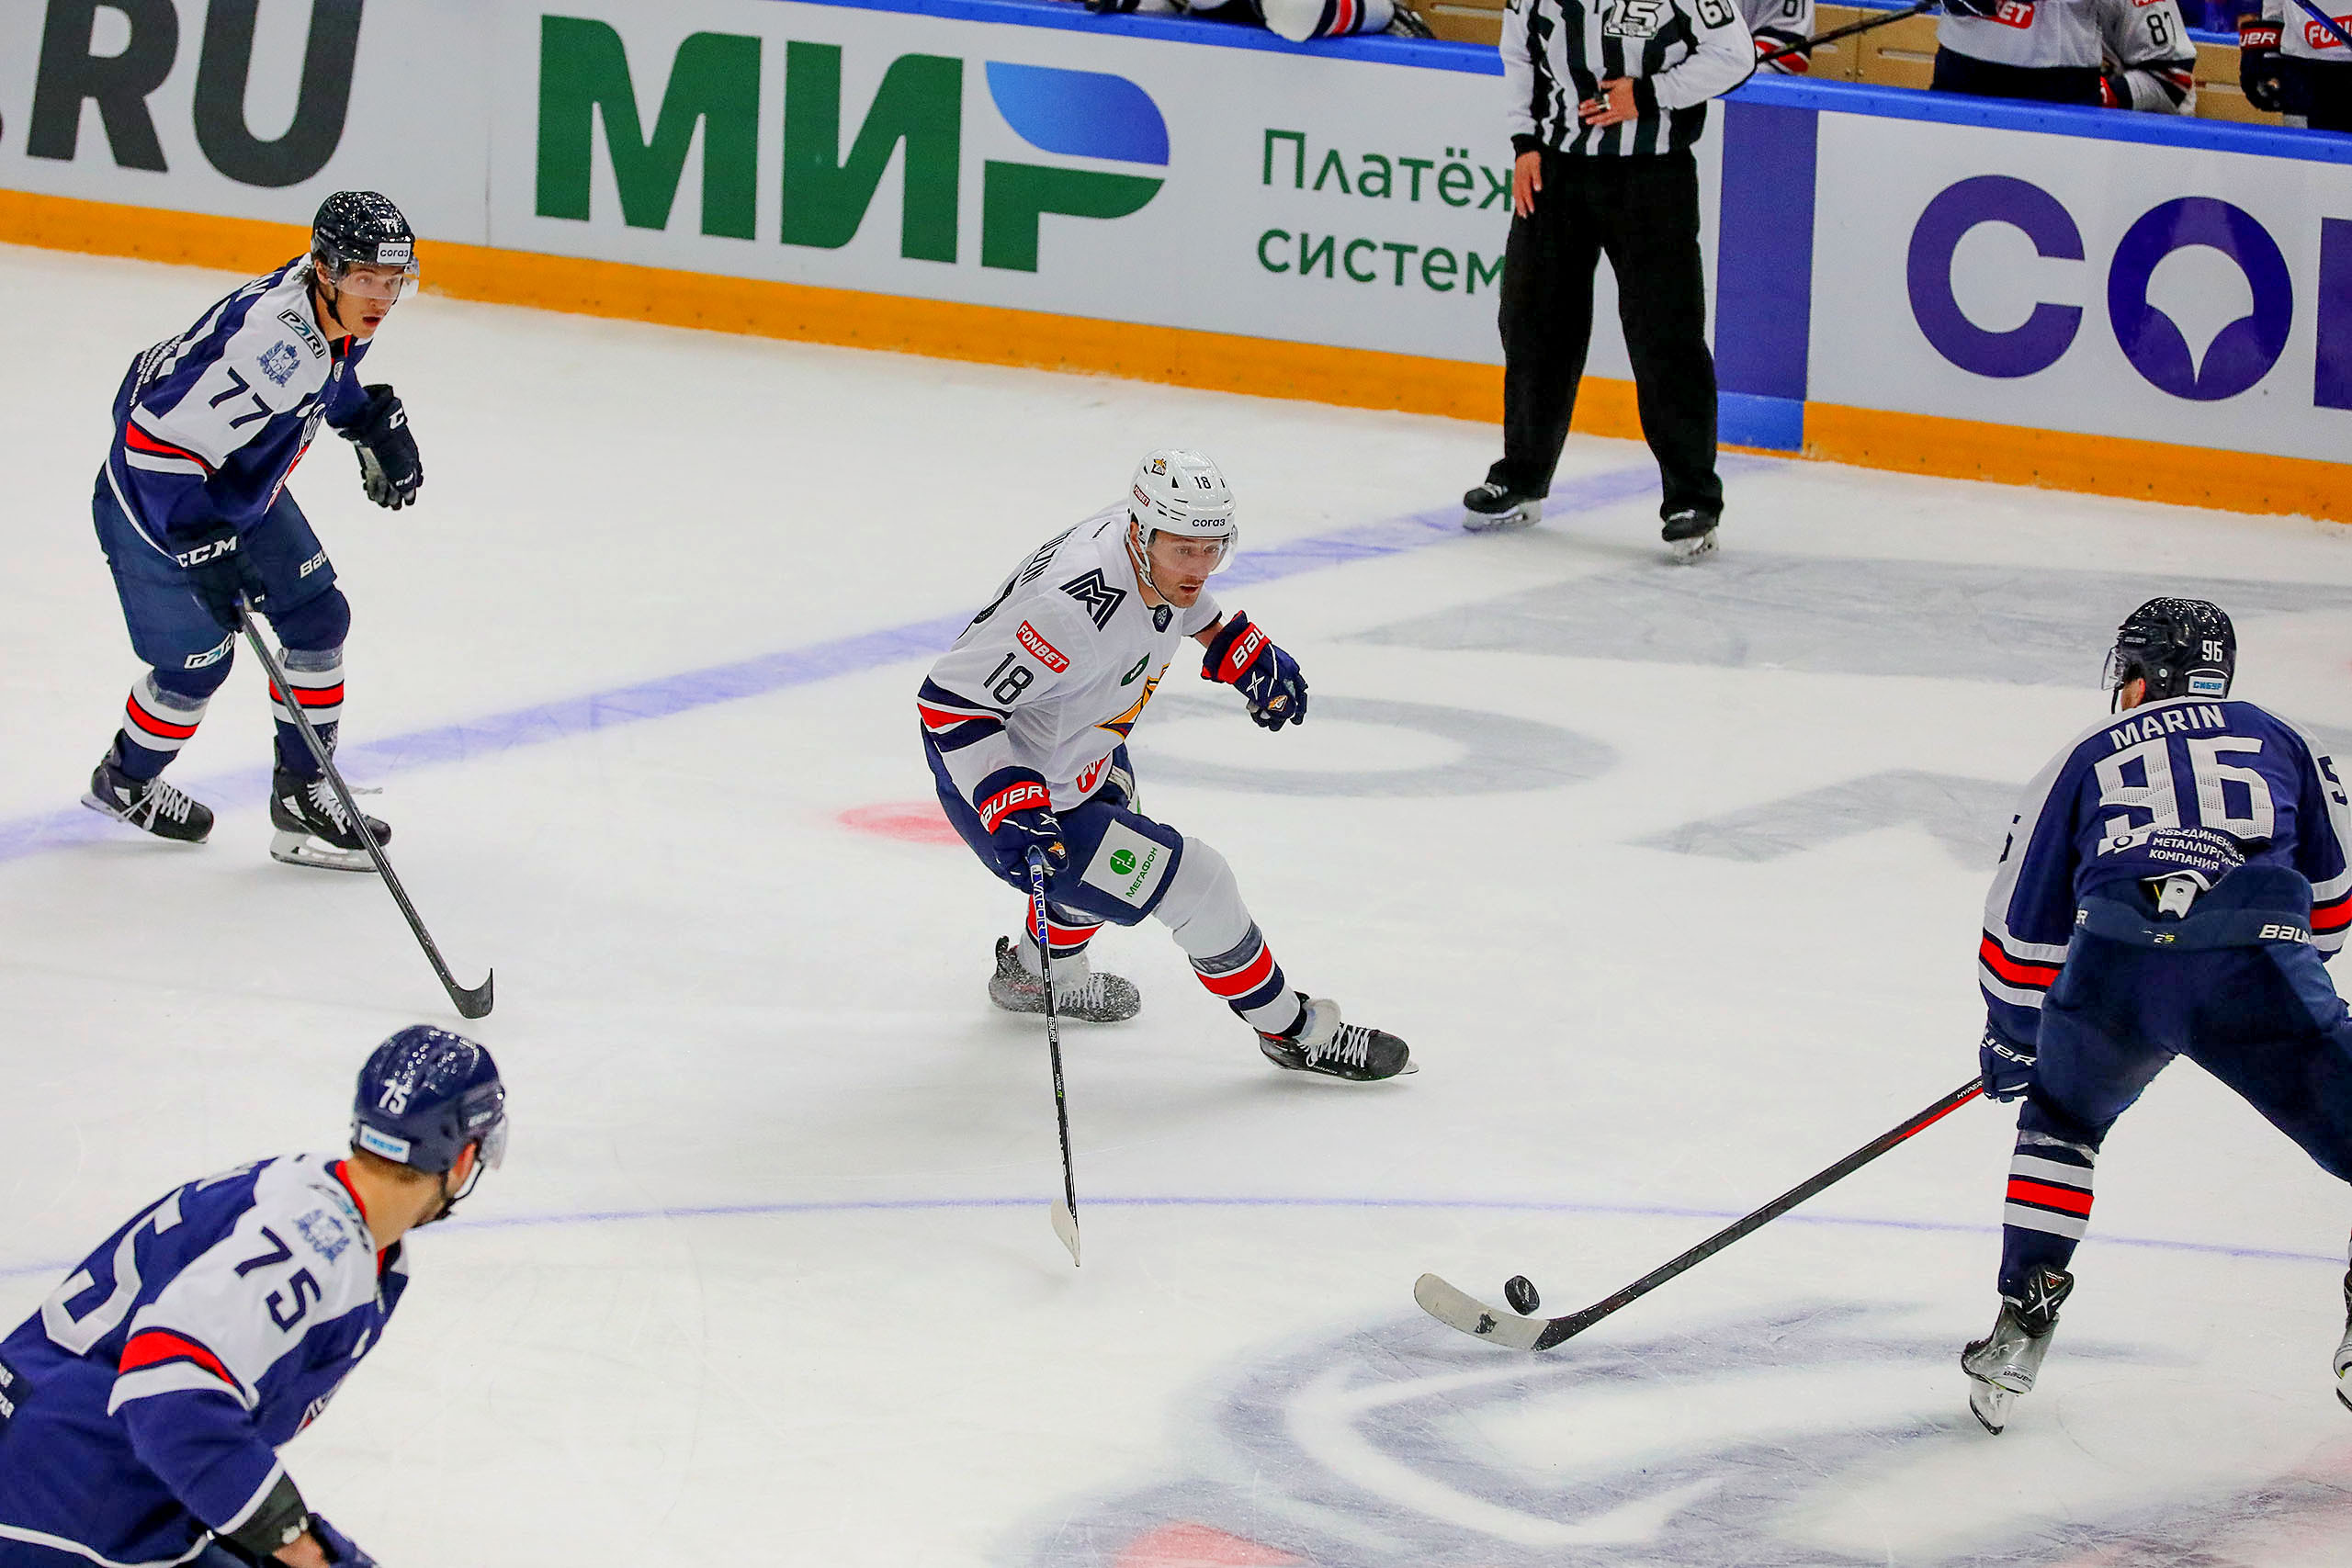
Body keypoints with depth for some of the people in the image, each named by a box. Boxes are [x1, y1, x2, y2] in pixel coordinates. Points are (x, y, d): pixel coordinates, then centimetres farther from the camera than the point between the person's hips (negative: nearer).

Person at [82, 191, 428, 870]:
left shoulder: (338, 310, -10)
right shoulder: (271, 338, -39)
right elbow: (160, 441, -38)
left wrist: (375, 421, 8)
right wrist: (205, 547, -37)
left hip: (242, 487, 9)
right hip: (155, 506, -9)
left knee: (319, 619, 7)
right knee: (197, 661, 4)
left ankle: (302, 795, 19)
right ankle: (124, 782, 33)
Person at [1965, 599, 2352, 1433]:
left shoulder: (2087, 758, 26)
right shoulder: (2279, 741, 27)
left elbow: (2022, 927, 27)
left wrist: (2012, 1039, 42)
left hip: (2113, 970, 1)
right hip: (2254, 971, -1)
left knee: (2060, 1120, 30)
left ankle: (2023, 1321, 23)